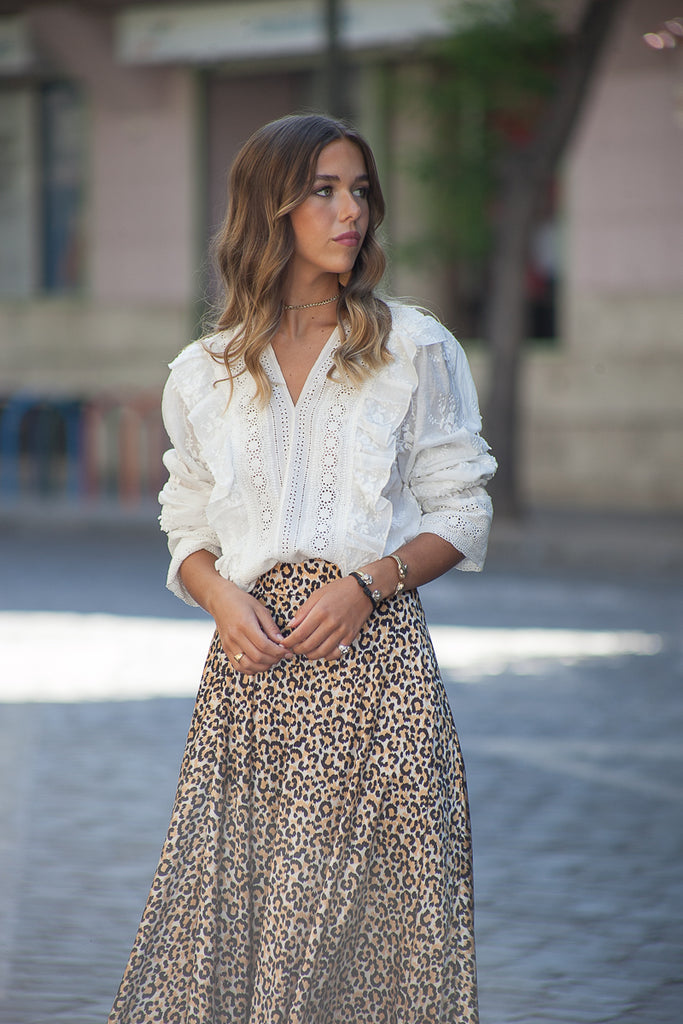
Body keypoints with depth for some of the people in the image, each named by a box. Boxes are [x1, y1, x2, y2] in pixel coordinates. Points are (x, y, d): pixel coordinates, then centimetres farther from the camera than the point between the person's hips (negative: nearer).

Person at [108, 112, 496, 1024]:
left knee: (368, 901, -5)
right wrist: (221, 597, -6)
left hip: (374, 649, -2)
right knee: (232, 896, -3)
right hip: (253, 657, 2)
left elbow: (460, 515, 5)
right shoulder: (205, 374, 10)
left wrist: (369, 583, -11)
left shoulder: (416, 350, 4)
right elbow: (188, 527, 15)